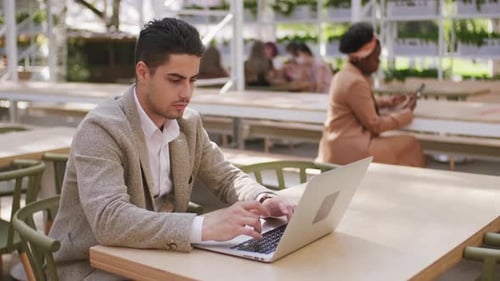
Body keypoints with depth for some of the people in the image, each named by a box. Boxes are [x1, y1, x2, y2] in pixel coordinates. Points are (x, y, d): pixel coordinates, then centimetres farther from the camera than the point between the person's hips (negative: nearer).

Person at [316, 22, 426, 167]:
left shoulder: (346, 74, 10)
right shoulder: (355, 82, -20)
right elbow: (375, 125, -15)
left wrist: (387, 102, 15)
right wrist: (406, 112, -4)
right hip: (348, 150, -10)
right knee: (409, 145, -6)